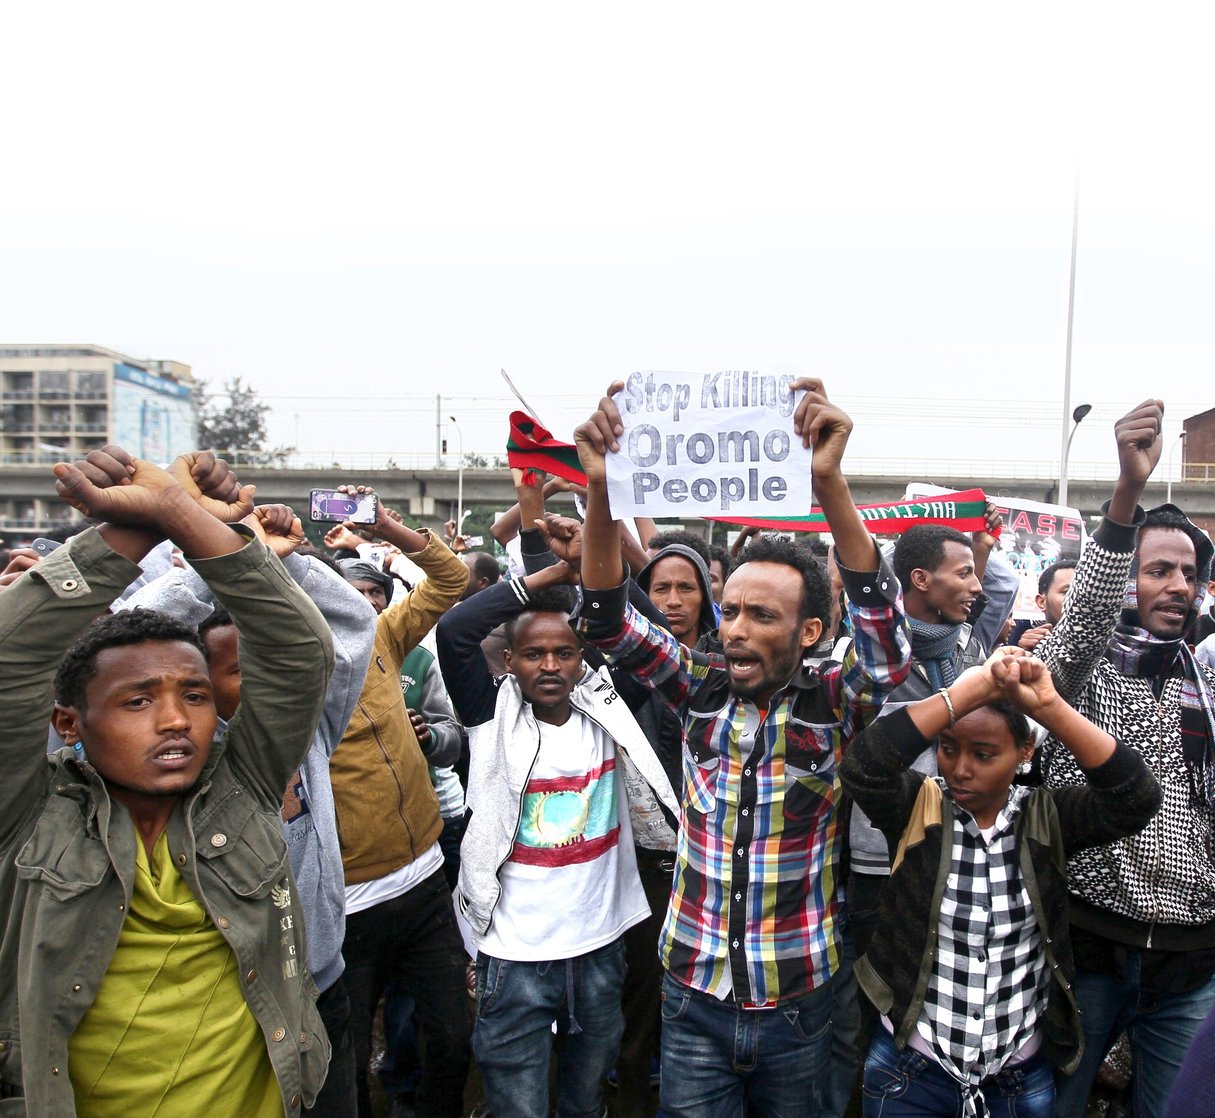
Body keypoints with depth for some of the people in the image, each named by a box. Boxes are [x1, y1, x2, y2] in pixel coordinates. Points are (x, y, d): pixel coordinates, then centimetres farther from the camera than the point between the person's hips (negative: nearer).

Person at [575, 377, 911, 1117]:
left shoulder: (837, 704, -11)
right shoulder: (702, 689, -5)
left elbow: (884, 626, -29)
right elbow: (609, 621, -13)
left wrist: (828, 480, -40)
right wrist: (600, 487, -28)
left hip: (800, 999, -1)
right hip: (694, 994, 1)